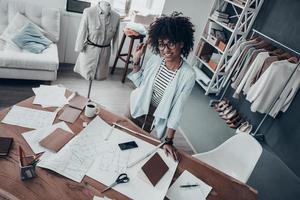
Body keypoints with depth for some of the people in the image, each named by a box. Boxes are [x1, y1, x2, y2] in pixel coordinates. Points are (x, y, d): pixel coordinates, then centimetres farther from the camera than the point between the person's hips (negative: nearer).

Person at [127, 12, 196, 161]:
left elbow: (177, 110, -19)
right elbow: (139, 83, 1)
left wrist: (169, 140, -16)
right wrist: (136, 61, -13)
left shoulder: (188, 75, -25)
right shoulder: (155, 59, -13)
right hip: (138, 110, 4)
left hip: (157, 120, -3)